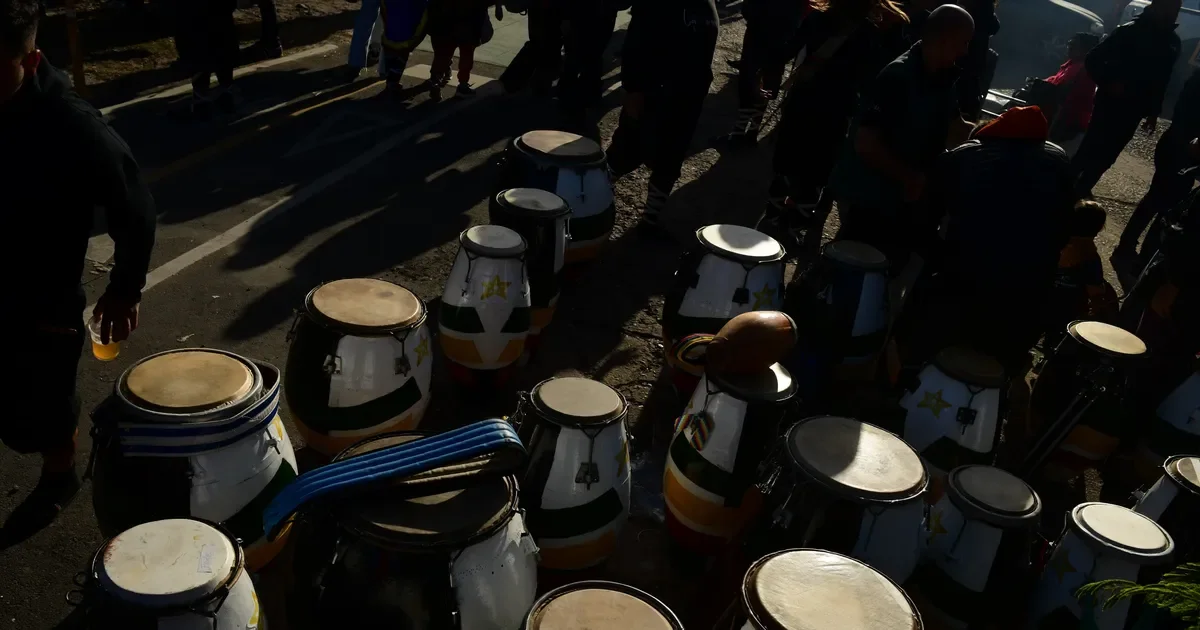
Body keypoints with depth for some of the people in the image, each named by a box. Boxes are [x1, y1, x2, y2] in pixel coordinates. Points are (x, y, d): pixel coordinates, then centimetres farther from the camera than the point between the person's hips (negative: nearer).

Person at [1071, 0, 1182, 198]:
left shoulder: (1172, 43, 8)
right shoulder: (1130, 31, -10)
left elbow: (1161, 80, 17)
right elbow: (1093, 59, -10)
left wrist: (1154, 112, 15)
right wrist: (1108, 84, -20)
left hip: (1134, 110, 6)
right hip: (1111, 104, -6)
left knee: (1106, 156, 10)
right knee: (1090, 150, -7)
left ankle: (1081, 190, 23)